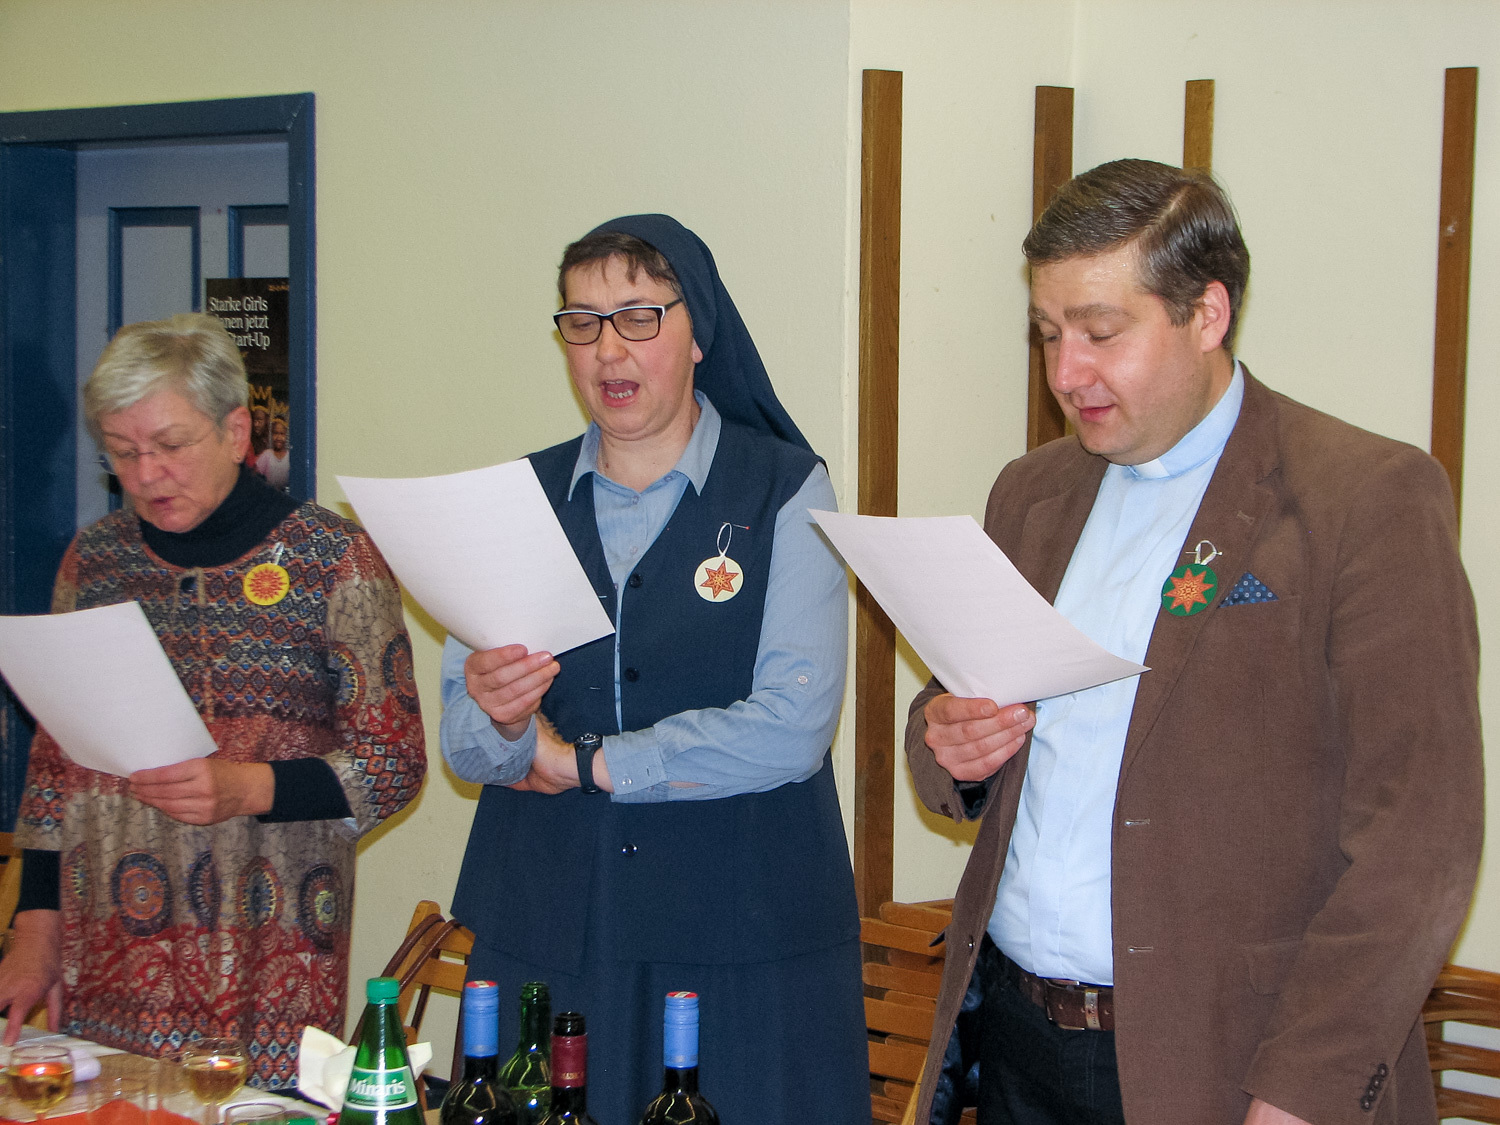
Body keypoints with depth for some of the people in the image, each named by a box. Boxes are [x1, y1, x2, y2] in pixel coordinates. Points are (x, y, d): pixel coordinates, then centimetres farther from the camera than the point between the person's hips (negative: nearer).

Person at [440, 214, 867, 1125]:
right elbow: (464, 743, 6)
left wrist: (582, 761, -7)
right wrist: (500, 721, -18)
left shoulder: (784, 491, -3)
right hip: (543, 927, 3)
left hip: (743, 933, -3)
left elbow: (792, 732, -14)